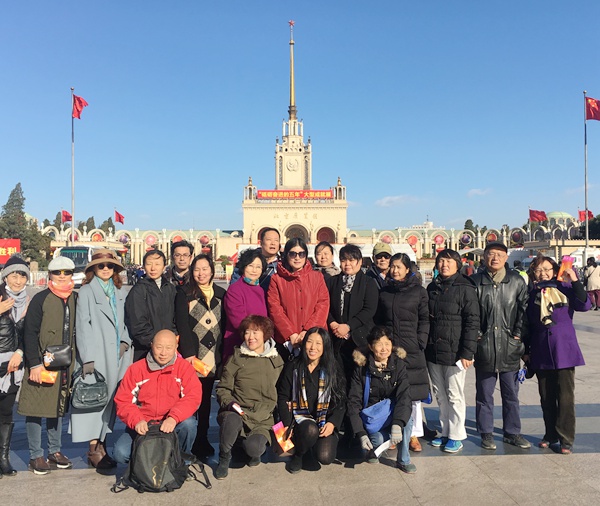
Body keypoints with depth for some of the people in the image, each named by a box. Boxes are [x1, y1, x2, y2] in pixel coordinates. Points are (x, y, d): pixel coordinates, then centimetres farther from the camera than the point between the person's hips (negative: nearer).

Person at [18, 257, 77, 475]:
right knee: (36, 409, 3)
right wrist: (35, 364, -15)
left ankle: (55, 451, 26)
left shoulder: (76, 299, 7)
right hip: (42, 364, -4)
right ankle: (35, 456, 15)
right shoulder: (40, 299, -8)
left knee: (59, 407, 13)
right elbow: (30, 333, -10)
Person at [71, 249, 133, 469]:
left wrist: (125, 341, 1)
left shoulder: (119, 293, 14)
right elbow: (82, 326, -7)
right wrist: (87, 358, -12)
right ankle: (94, 449, 7)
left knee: (109, 399, 8)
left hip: (115, 355, 5)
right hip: (96, 355, -5)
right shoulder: (86, 292, -2)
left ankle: (102, 445, 18)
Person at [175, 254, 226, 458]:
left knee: (206, 397, 9)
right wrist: (188, 352, -13)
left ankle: (202, 439, 20)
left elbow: (225, 324, 10)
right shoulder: (185, 293, 2)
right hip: (192, 353, -3)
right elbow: (182, 324, -5)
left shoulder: (221, 294, 11)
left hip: (213, 355, 3)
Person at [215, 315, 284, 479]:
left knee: (253, 447, -28)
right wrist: (229, 403, -12)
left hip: (262, 418, 0)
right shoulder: (237, 357, 5)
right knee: (231, 420, -35)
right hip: (235, 411, 0)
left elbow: (275, 395, 12)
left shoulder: (276, 361, 8)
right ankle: (224, 459, -6)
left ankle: (255, 450, 12)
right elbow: (223, 388, 7)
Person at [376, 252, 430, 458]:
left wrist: (420, 343, -6)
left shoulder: (419, 291, 4)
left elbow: (424, 319, 3)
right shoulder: (384, 292, 12)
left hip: (411, 348, -2)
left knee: (413, 392, 2)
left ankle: (414, 435, 15)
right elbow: (377, 320, 13)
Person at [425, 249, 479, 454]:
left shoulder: (465, 288, -7)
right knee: (440, 395, 14)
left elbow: (472, 322, -11)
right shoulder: (432, 287, 11)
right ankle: (445, 433, 27)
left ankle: (456, 436, 18)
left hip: (454, 351, -5)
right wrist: (424, 347, 9)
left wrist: (467, 352, -16)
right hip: (433, 351, 6)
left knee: (454, 395, 4)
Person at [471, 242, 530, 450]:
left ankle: (512, 432, 30)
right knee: (484, 394, 9)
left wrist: (519, 334, -2)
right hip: (484, 347, -1)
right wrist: (475, 334, -5)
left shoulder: (517, 281, 2)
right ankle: (486, 433, 23)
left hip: (510, 347, 1)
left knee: (511, 394, 14)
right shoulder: (475, 282, -2)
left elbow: (524, 309, 4)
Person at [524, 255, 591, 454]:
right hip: (541, 353, 3)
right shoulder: (531, 295, 6)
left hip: (564, 350, -3)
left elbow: (584, 305, -17)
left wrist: (575, 281, -22)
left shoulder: (565, 288, -1)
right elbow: (528, 325, 10)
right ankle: (551, 435, 24)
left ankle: (566, 439, 9)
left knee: (565, 396, -1)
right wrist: (526, 351, 10)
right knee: (546, 397, 11)